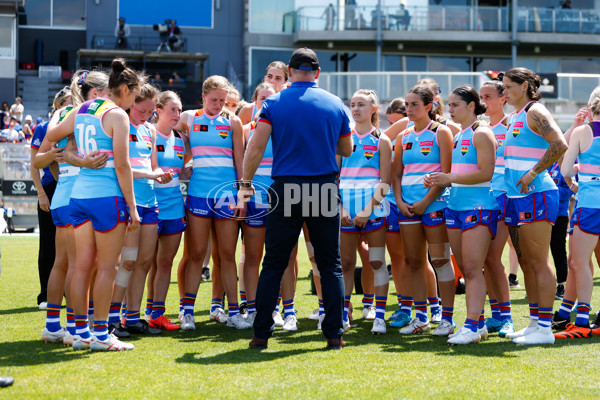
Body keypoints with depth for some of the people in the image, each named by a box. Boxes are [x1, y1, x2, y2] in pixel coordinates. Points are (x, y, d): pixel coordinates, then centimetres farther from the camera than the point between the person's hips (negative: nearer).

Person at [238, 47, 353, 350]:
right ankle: (334, 334, 5)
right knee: (330, 265, 8)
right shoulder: (335, 104, 5)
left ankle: (261, 333, 5)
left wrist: (246, 184, -1)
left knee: (273, 265, 6)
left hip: (286, 190, -1)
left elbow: (256, 147, -7)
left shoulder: (274, 103, 0)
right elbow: (346, 150, 14)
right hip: (325, 191, 1)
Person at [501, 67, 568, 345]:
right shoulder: (514, 117, 18)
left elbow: (560, 145, -23)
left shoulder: (535, 112, -9)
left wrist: (532, 173, -21)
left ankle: (545, 328, -6)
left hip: (536, 195, -10)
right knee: (527, 263, 11)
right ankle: (534, 323, 17)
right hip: (517, 197, 10)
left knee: (539, 262, -8)